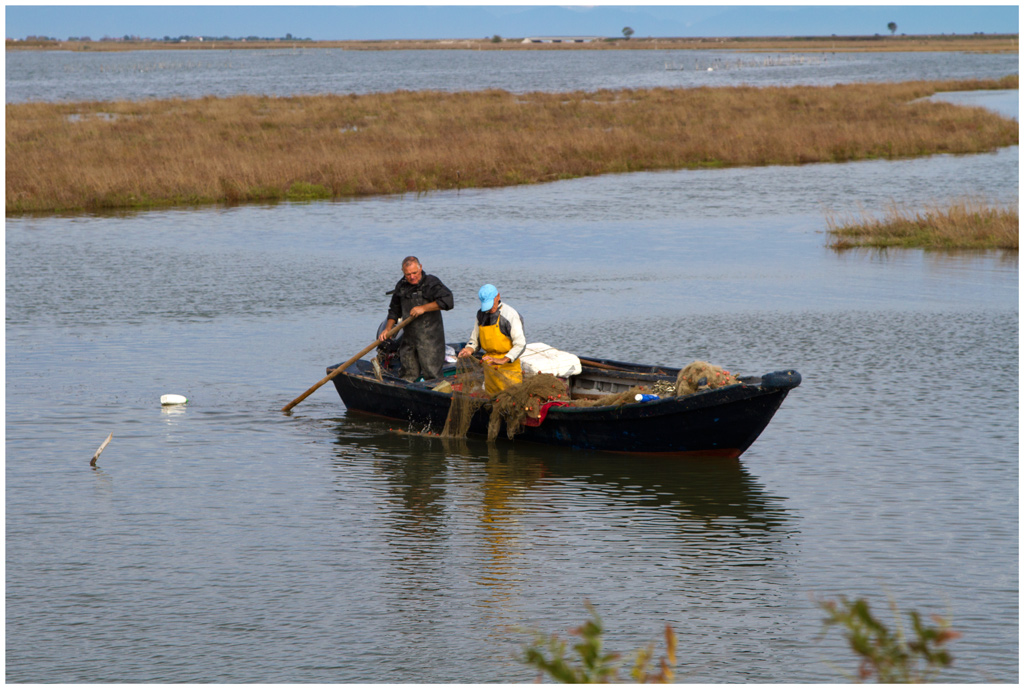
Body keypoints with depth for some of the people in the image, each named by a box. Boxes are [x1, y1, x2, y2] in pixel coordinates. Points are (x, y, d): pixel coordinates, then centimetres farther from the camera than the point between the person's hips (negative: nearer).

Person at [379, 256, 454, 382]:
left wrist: (423, 308, -18)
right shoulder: (401, 286, 10)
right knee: (408, 374, 8)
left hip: (429, 337, -6)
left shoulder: (431, 283, -9)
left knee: (431, 373, -7)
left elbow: (448, 301, -21)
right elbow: (395, 310, 22)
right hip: (409, 336, 6)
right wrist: (387, 329, 11)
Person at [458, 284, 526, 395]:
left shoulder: (510, 315, -13)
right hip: (489, 365, 6)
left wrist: (503, 360, -29)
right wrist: (469, 349, -7)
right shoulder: (481, 314, 8)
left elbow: (520, 344, -18)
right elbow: (475, 338, 17)